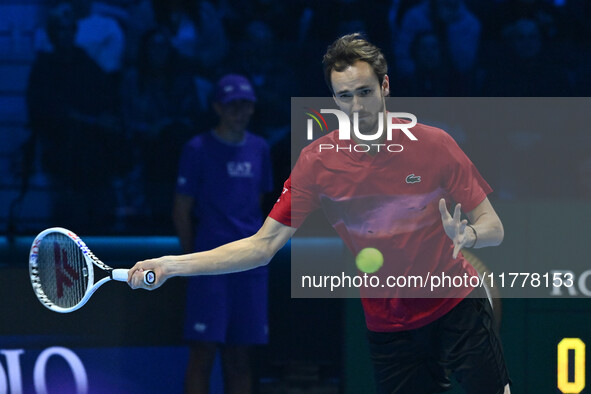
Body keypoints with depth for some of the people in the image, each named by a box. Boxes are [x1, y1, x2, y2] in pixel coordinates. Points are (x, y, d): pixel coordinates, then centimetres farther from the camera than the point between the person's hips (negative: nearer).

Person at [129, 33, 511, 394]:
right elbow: (263, 245, -5)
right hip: (387, 327, 1)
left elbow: (493, 228, -4)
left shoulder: (434, 144, -9)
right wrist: (173, 265, -15)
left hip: (457, 307, -1)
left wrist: (467, 234, -28)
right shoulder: (318, 161, -6)